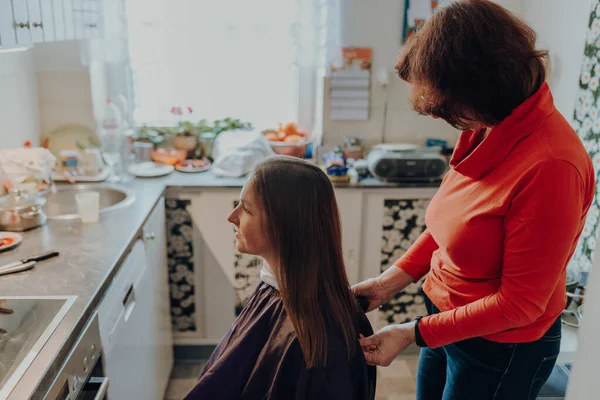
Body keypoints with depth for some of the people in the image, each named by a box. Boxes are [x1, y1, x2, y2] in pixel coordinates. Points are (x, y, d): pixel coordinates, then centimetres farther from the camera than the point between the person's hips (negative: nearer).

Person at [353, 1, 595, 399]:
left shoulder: (551, 165, -29)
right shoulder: (484, 132, -5)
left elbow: (520, 303, -22)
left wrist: (414, 333, -20)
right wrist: (395, 277, -3)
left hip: (501, 348, -7)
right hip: (447, 322, 7)